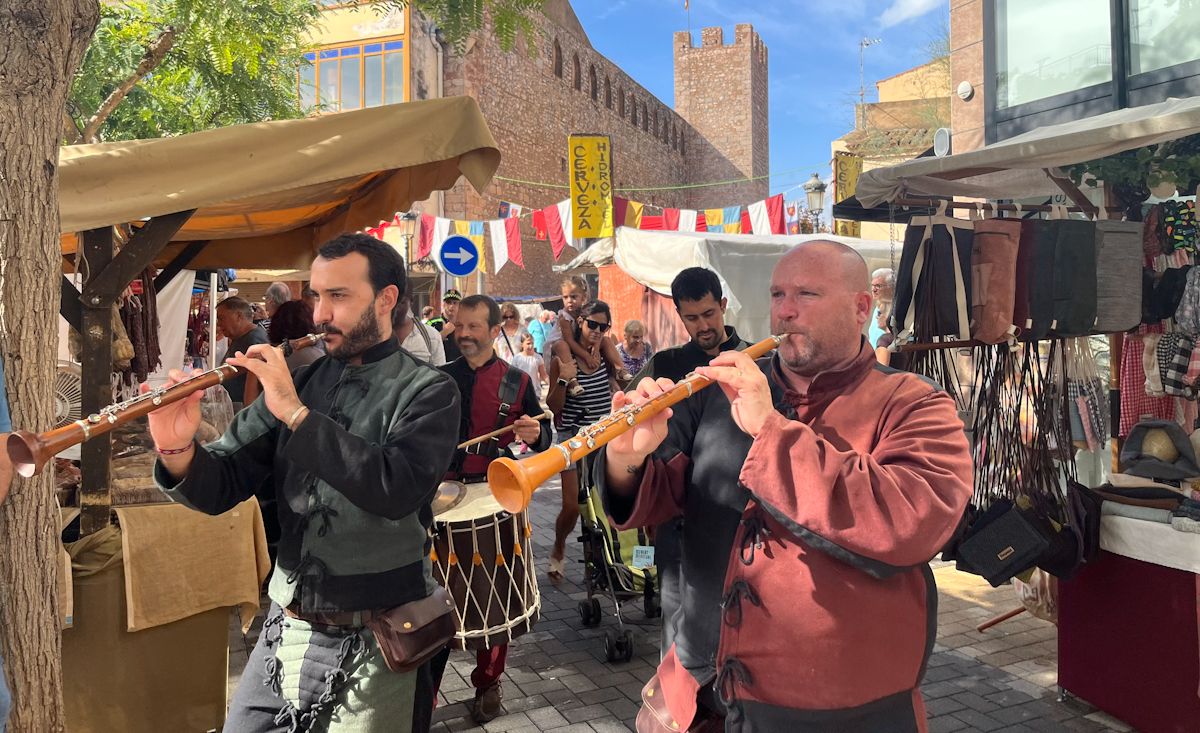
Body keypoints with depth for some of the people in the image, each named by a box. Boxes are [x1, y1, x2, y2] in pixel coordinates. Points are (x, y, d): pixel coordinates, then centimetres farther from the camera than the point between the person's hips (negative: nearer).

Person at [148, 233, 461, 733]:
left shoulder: (428, 391, -9)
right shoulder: (296, 382, 5)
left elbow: (397, 488, -26)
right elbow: (221, 487, 1)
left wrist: (297, 414, -25)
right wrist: (178, 451, -20)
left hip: (374, 647, -4)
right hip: (284, 632, 5)